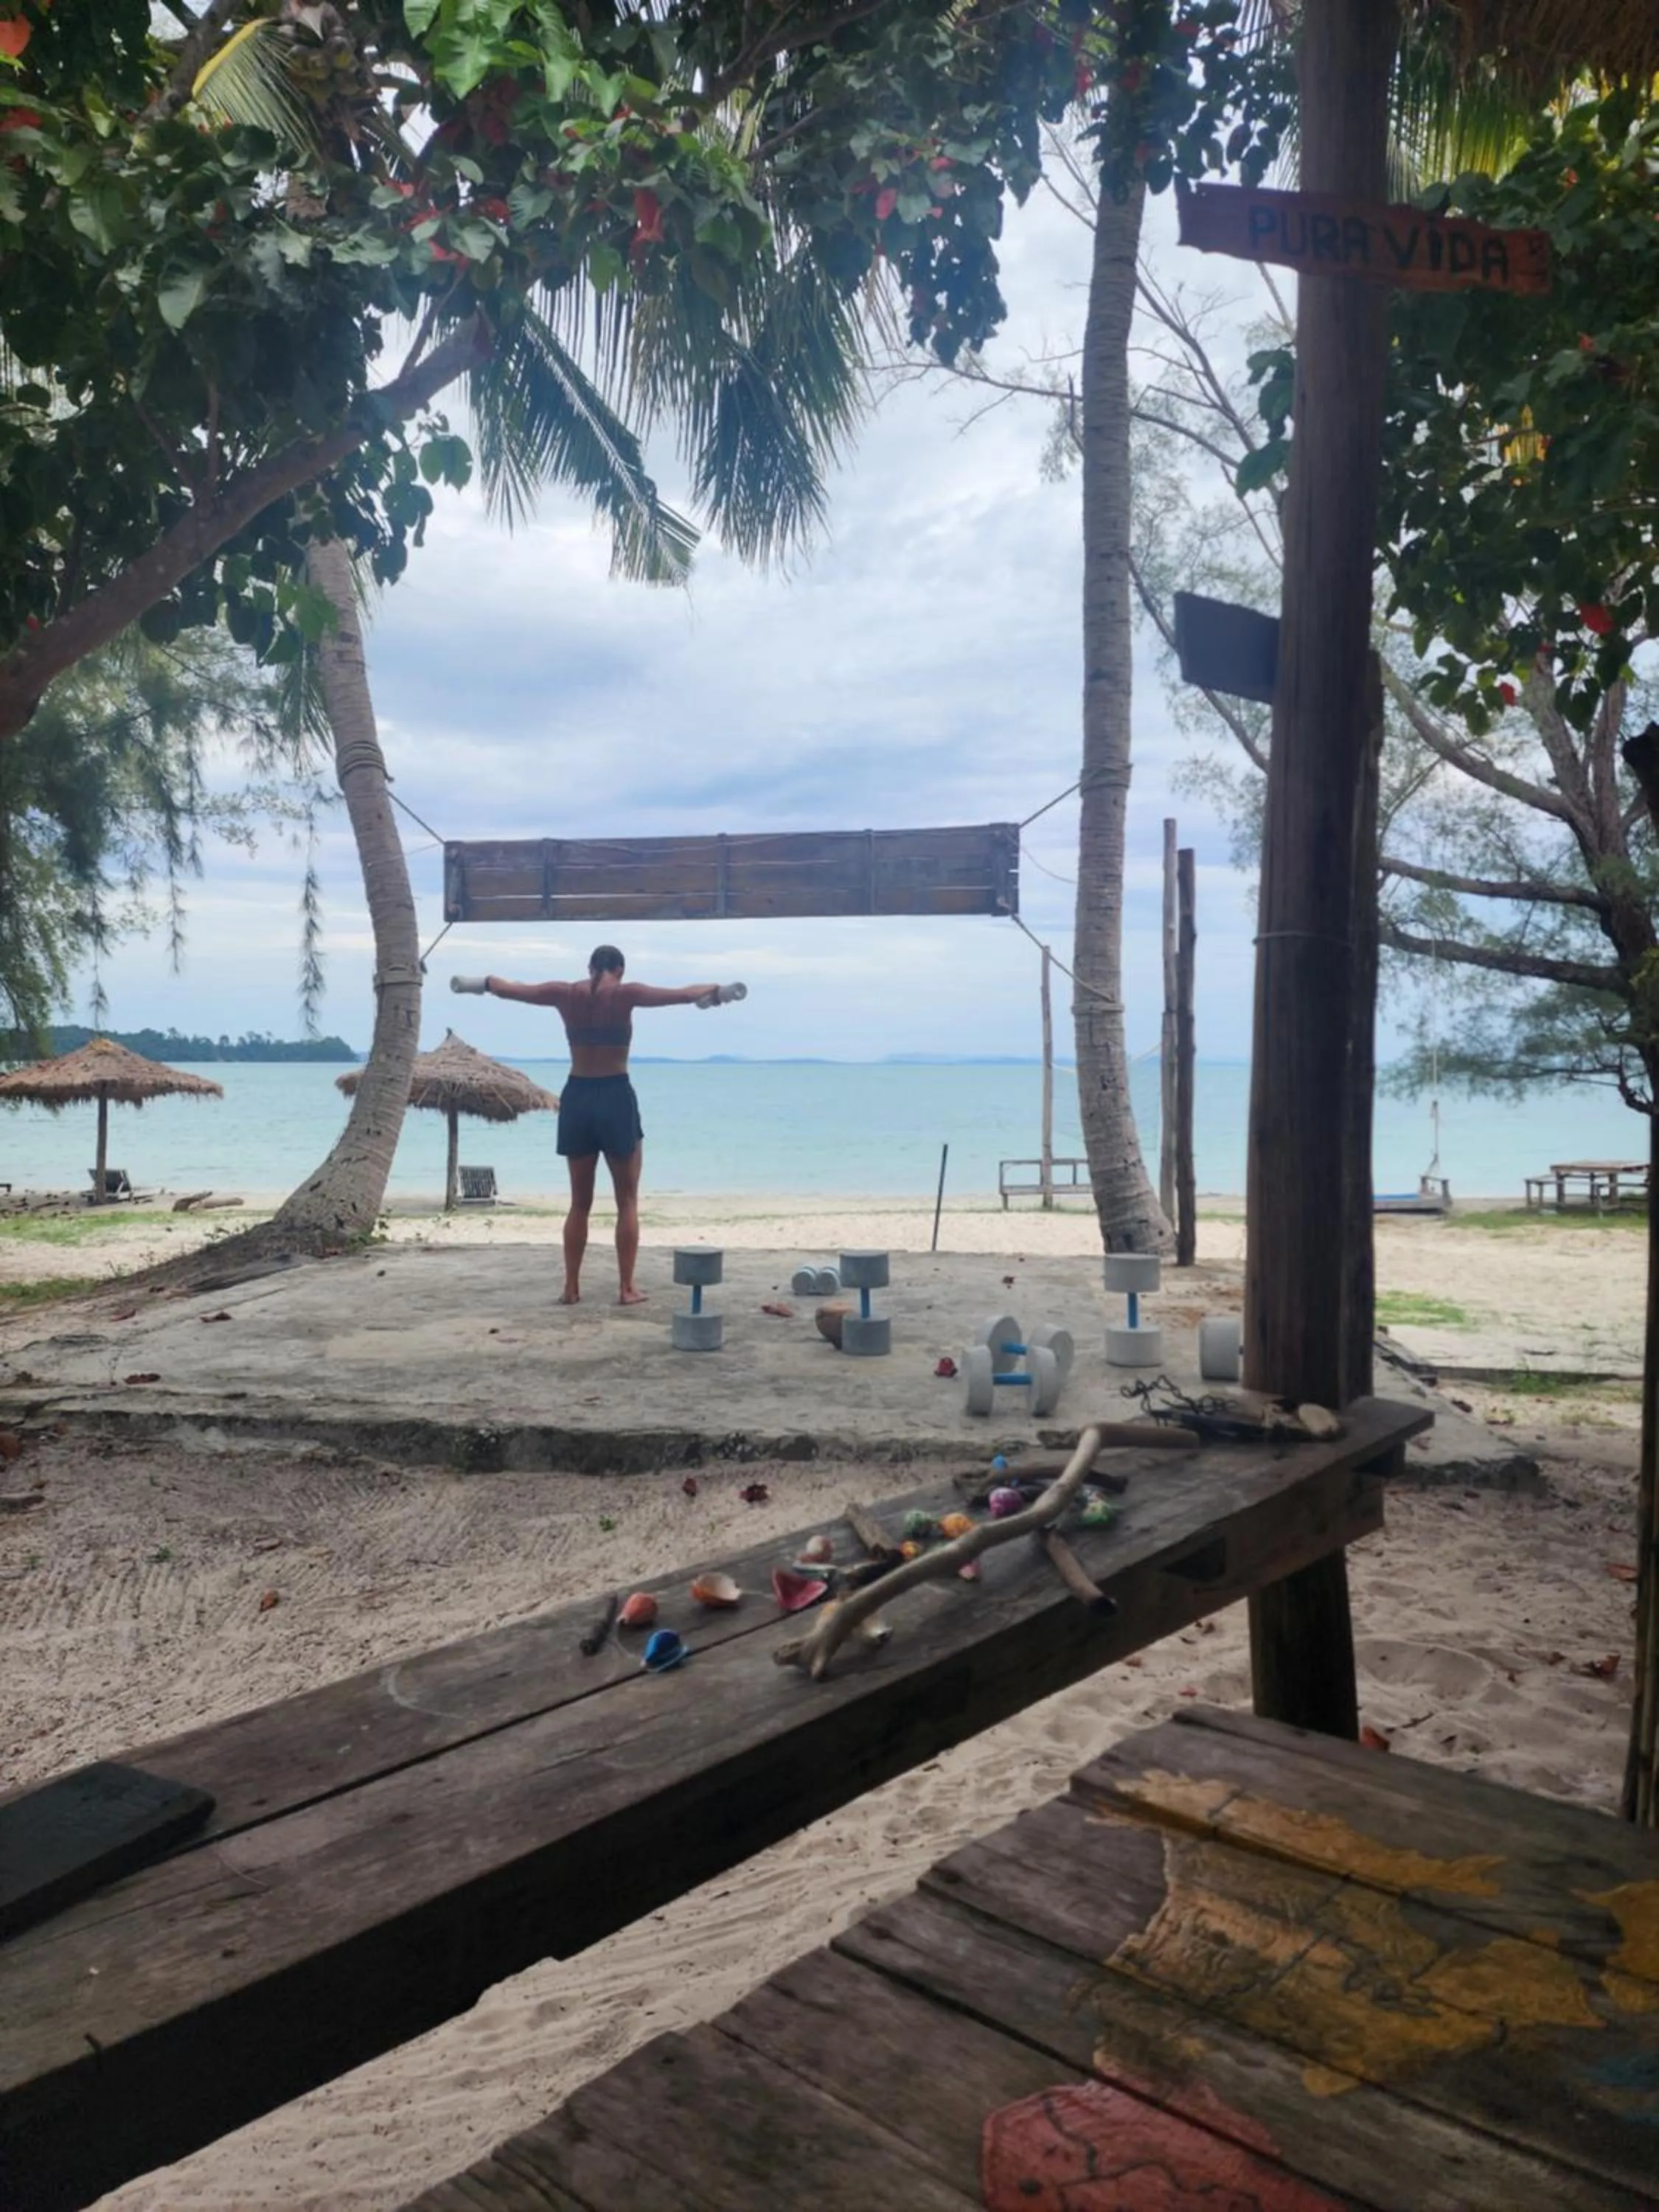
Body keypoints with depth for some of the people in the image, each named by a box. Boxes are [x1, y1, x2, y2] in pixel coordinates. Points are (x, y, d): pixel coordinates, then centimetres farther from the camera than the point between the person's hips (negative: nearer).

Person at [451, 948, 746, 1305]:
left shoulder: (565, 994, 2)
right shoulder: (626, 995, -7)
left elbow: (508, 989, 15)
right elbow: (684, 994, -4)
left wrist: (481, 981, 34)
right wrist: (718, 990, 12)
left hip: (576, 1098, 3)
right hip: (616, 1098, -3)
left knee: (580, 1203, 14)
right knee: (627, 1202, 7)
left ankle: (571, 1287, 14)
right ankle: (627, 1288, 5)